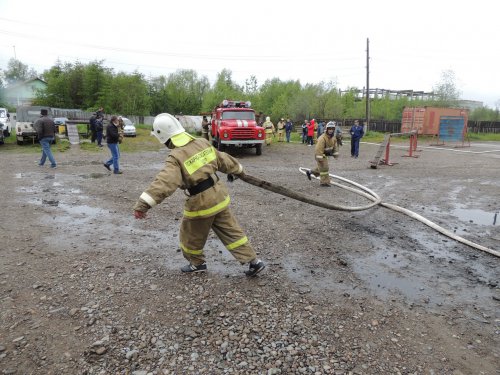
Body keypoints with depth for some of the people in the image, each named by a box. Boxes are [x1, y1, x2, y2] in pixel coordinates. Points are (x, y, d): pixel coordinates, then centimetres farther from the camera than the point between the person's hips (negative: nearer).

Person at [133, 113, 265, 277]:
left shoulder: (176, 158, -20)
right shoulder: (203, 143, 1)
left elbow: (164, 182, -33)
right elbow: (223, 159, 14)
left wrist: (143, 204, -36)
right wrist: (237, 169, 31)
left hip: (201, 203, -7)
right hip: (219, 195, 7)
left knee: (191, 236, 19)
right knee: (231, 231, 16)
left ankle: (197, 263, 40)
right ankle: (254, 261, 19)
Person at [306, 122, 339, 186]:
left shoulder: (333, 138, 2)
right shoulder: (322, 138, -26)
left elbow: (335, 147, 13)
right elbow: (319, 149, -30)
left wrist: (336, 155, 10)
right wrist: (320, 159, -32)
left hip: (326, 154, 9)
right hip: (320, 154, -9)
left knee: (322, 167, 18)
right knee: (324, 168, -8)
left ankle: (310, 172, 33)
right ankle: (324, 182, 2)